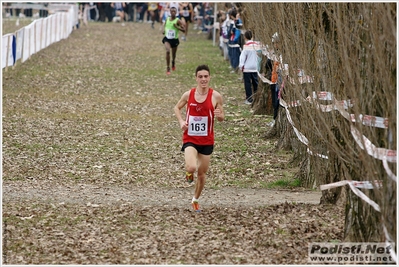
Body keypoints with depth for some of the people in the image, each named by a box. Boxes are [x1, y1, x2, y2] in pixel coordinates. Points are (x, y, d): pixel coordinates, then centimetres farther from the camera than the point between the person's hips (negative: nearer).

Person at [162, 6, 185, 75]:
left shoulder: (178, 20, -10)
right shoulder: (167, 19, 2)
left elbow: (183, 30, -13)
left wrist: (177, 27, -27)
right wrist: (164, 31, 0)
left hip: (174, 39, -1)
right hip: (167, 38, 1)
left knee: (174, 54, 17)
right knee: (168, 51, -22)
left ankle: (173, 63, 52)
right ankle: (168, 68, -17)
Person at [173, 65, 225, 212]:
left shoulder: (216, 96, -7)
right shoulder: (188, 94, -5)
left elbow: (222, 118, 4)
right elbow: (177, 108, 13)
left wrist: (219, 115, -21)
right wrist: (181, 121, -6)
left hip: (207, 140, 1)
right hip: (190, 139, -1)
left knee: (202, 174, 12)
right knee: (191, 168, -25)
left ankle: (196, 200, 36)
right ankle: (189, 173, 15)